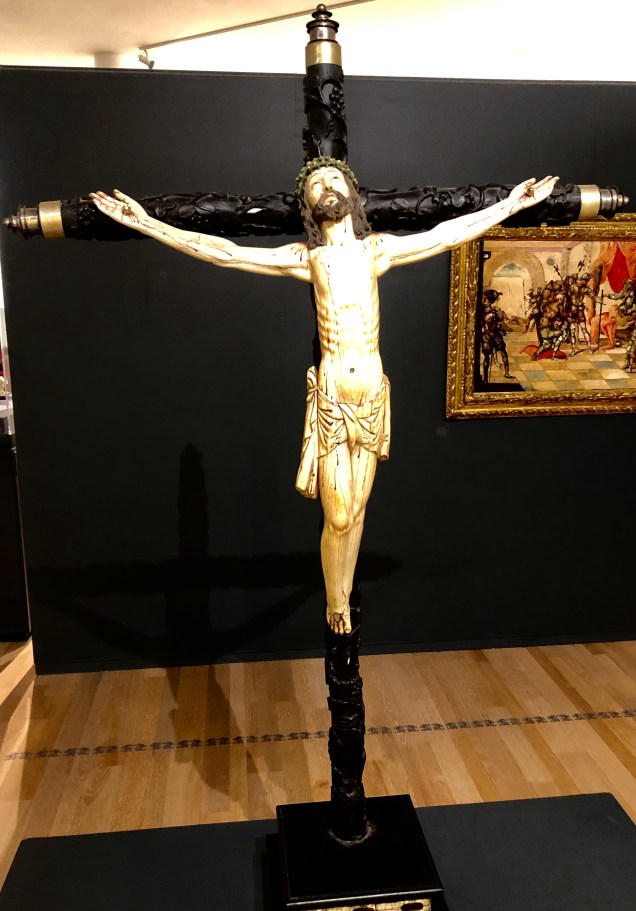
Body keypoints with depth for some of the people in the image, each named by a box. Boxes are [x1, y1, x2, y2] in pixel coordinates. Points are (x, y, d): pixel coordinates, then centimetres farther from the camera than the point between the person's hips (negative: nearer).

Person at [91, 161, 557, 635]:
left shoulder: (377, 248, 9)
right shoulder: (305, 257, 3)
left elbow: (446, 235, 13)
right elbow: (224, 253, -1)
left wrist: (509, 205, 16)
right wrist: (147, 223, -3)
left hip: (373, 394, 2)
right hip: (330, 397, -2)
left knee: (357, 509, 9)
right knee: (338, 517, -2)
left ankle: (343, 598, 27)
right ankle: (336, 606, 21)